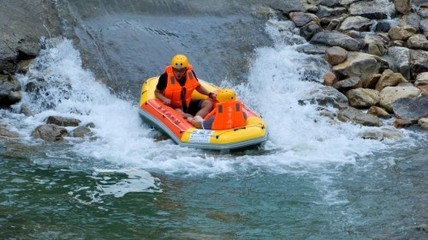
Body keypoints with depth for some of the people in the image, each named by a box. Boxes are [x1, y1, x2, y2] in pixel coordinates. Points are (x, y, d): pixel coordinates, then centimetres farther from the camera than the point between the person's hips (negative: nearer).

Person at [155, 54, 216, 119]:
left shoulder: (190, 73, -6)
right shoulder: (166, 77, -18)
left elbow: (198, 87, 11)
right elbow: (157, 92, -4)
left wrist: (210, 94, -2)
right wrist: (164, 99, -24)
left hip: (188, 104, 5)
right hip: (174, 108, -5)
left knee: (208, 103, -15)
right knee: (178, 113, -38)